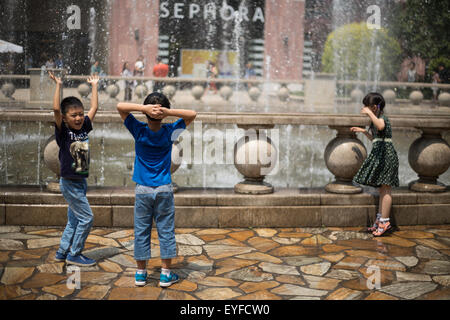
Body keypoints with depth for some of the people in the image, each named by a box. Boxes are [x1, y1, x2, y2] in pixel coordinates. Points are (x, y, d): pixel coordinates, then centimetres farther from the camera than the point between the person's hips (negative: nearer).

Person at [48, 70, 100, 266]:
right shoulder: (63, 132, -12)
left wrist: (94, 85, 14)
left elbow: (94, 107, 10)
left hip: (81, 182, 7)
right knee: (86, 218, -6)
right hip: (69, 183, -7)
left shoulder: (84, 128, 4)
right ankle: (74, 254, 7)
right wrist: (58, 85, -22)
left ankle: (62, 252, 27)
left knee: (74, 219, 15)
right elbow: (56, 109, -26)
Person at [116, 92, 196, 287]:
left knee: (141, 231, 8)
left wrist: (143, 108, -21)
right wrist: (168, 112, -17)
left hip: (142, 190, 1)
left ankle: (141, 273, 16)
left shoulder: (139, 130, -9)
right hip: (164, 190, 0)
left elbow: (120, 106, -9)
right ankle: (165, 274, 10)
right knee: (166, 231, 7)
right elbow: (192, 115, -3)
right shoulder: (169, 132, -9)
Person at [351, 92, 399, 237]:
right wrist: (363, 131, 27)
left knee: (385, 188, -9)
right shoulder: (377, 119, 18)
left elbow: (380, 126, -38)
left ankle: (384, 221, -8)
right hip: (380, 155, 10)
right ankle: (380, 220, 18)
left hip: (385, 153, -10)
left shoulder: (382, 118, -11)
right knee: (383, 189, 12)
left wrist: (369, 113, -28)